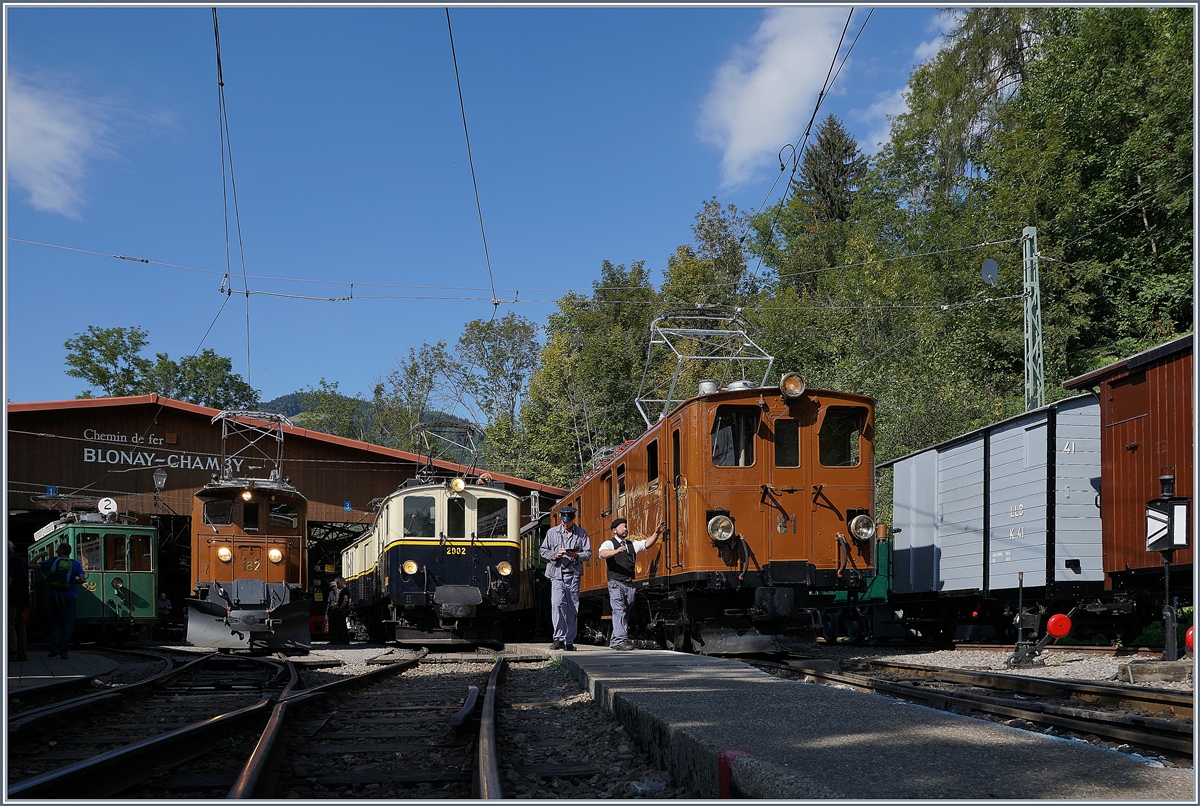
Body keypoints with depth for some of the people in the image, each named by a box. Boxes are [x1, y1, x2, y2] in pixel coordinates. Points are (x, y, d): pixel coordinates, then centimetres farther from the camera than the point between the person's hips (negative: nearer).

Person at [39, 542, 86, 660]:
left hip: (54, 597, 1)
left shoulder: (53, 562, 3)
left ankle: (54, 649, 2)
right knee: (67, 624, 2)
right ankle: (63, 651, -4)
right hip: (69, 597, -1)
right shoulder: (75, 564, 3)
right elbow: (82, 579, -7)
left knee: (55, 623, 13)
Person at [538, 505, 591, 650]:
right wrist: (555, 554, -8)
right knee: (558, 603, -17)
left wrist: (575, 555, -13)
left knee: (572, 608, 2)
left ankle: (569, 641, 8)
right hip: (557, 574, -1)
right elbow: (543, 551, 12)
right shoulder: (552, 532, 10)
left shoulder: (581, 533, 9)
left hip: (574, 575, 1)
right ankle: (558, 638, -13)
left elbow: (588, 554, 6)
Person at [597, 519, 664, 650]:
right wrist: (616, 551, -38)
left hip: (630, 585, 6)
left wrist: (656, 534, -7)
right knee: (619, 611, -16)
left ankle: (614, 641, 16)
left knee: (625, 613, 8)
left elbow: (647, 543, 10)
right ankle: (621, 639, -21)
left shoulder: (632, 544, 20)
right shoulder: (609, 543, 1)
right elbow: (602, 553, -19)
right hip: (616, 584, -6)